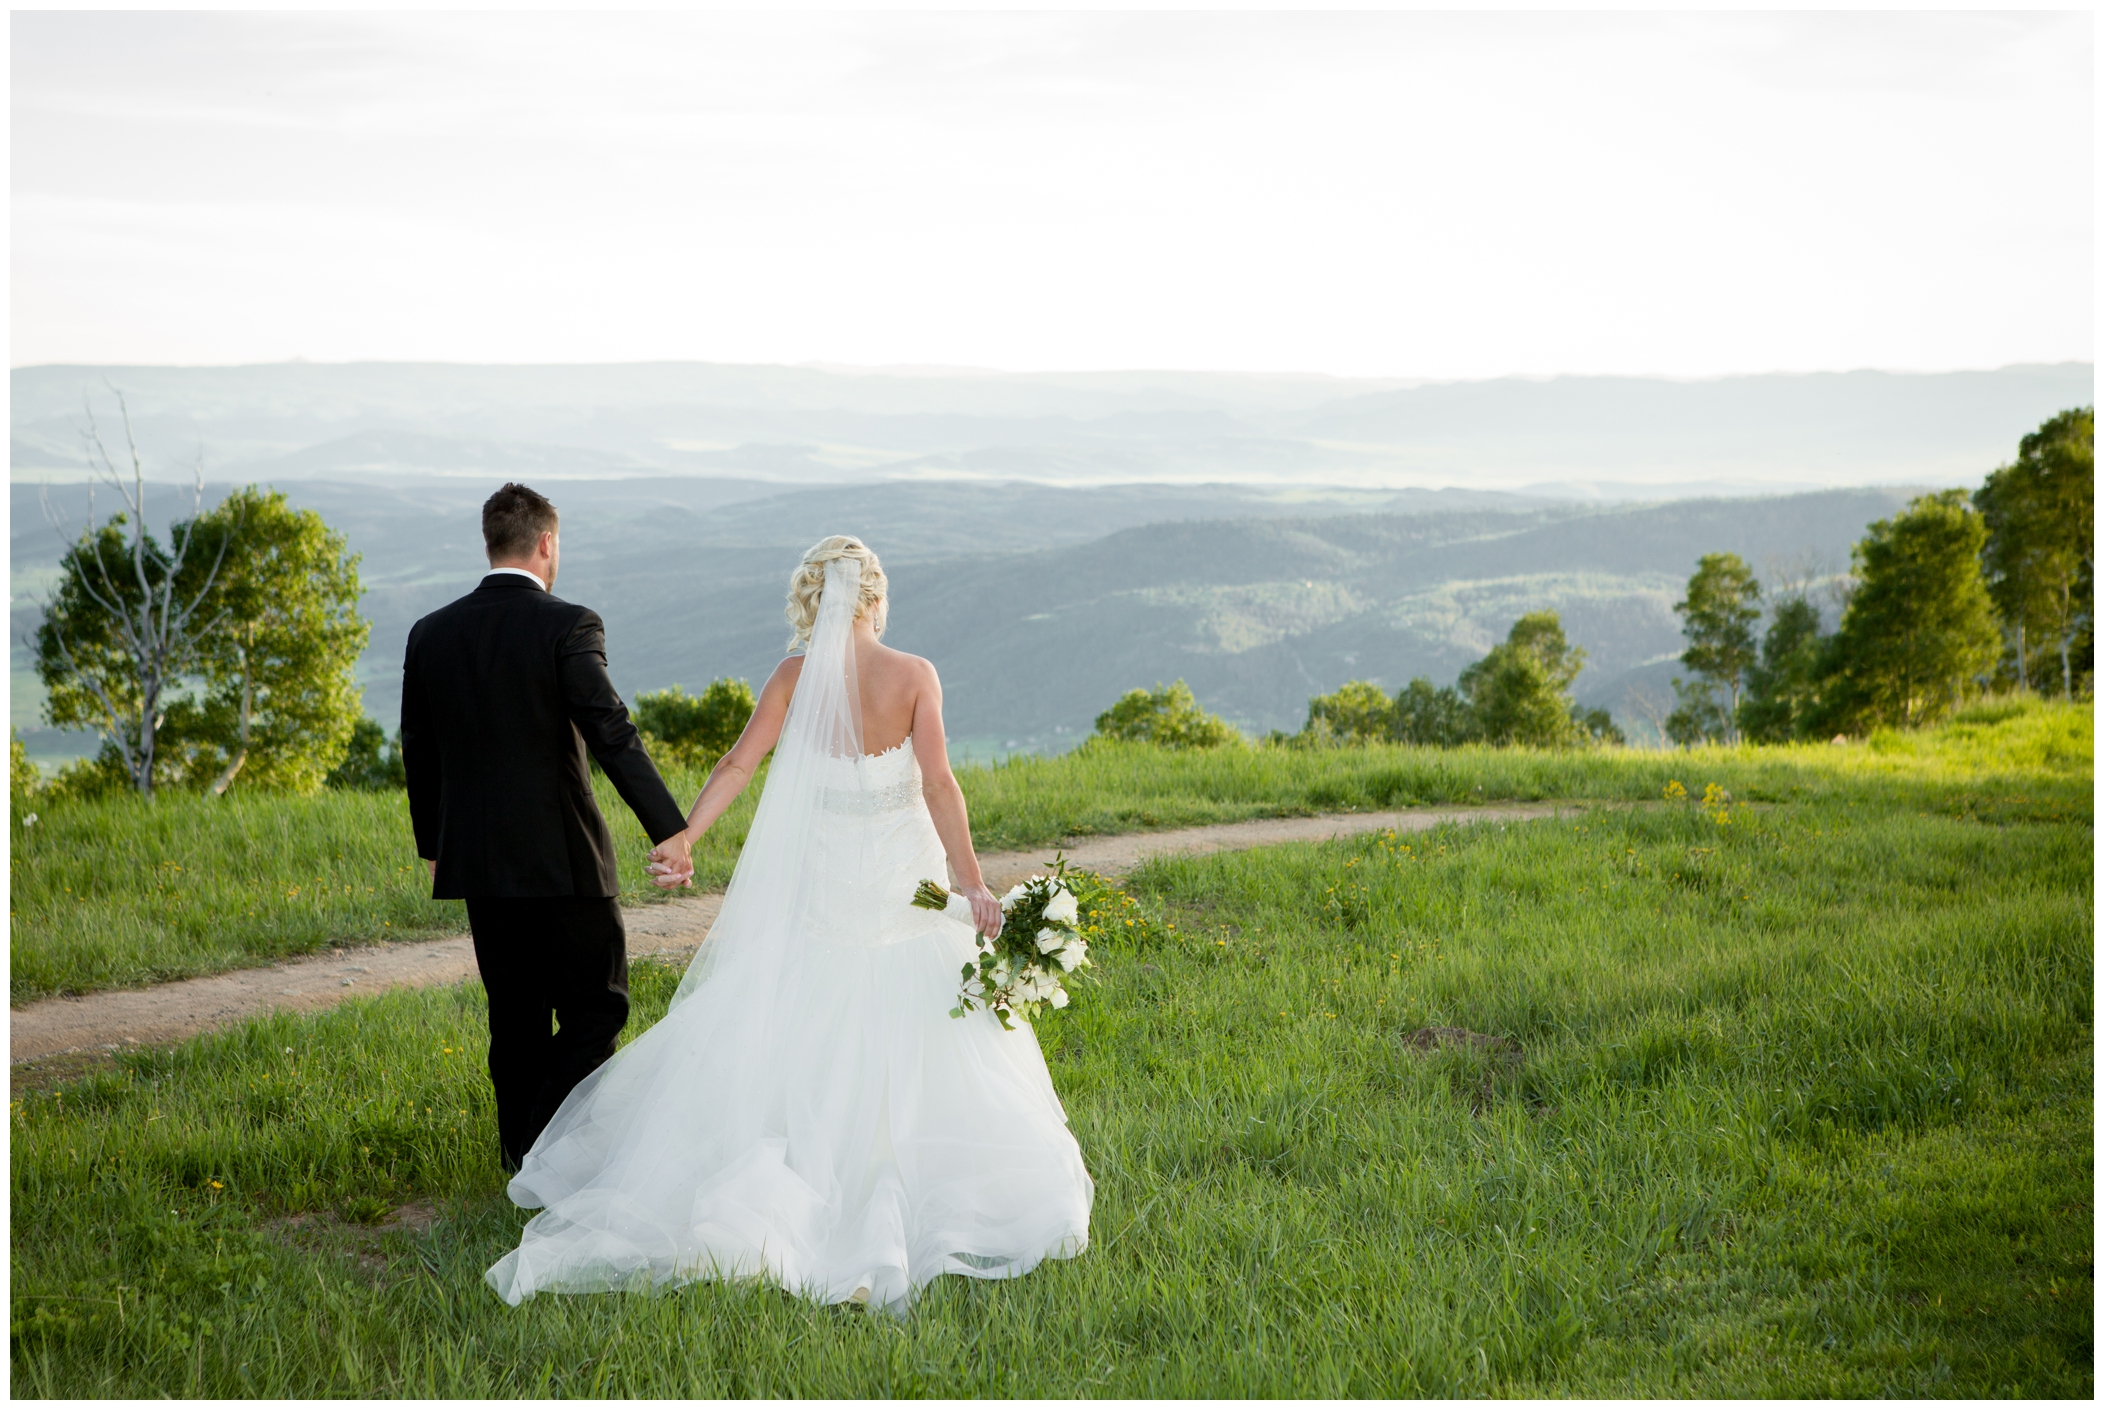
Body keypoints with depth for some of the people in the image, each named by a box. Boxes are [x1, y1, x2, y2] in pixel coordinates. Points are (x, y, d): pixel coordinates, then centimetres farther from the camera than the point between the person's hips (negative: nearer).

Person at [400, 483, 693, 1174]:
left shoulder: (430, 634, 5)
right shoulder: (569, 626, -11)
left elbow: (418, 753, 12)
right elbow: (613, 735, -19)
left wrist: (433, 847, 24)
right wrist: (670, 830, -19)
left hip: (478, 860, 5)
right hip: (564, 859, -5)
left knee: (516, 1019, 15)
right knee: (595, 1012, 5)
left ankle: (524, 1163, 21)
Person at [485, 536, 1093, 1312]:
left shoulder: (794, 676, -4)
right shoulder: (915, 676, -10)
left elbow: (738, 763, -14)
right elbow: (938, 785, -18)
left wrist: (683, 838, -17)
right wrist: (972, 884, -19)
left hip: (815, 881, 2)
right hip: (900, 880, -2)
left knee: (787, 1041, 11)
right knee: (914, 1048, 9)